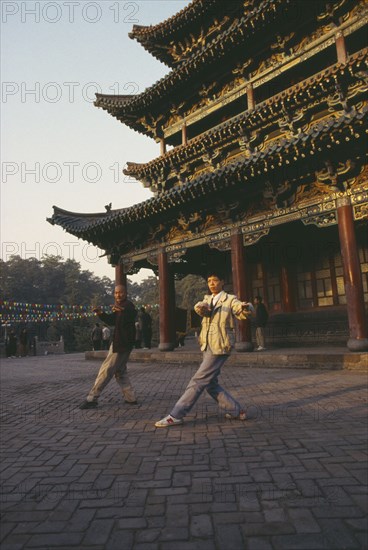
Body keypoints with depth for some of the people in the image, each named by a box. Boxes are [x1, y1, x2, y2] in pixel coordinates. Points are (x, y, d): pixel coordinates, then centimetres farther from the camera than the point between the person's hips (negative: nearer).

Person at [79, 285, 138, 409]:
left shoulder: (128, 305, -14)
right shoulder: (120, 306, 17)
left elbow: (132, 314, -36)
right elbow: (112, 320, 19)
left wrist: (123, 310, -56)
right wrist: (100, 313, 2)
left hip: (121, 344, -10)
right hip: (122, 343, 10)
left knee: (106, 370, -4)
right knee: (120, 371, 15)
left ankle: (92, 399, 3)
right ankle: (130, 398, 17)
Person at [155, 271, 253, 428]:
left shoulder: (230, 300, -3)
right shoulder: (207, 299, 14)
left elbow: (243, 313, -19)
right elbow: (198, 307, -7)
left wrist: (245, 308, -42)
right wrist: (202, 308, -30)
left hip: (219, 348, -7)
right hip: (207, 348, 7)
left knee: (198, 381, -6)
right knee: (211, 385, 11)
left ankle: (176, 415, -1)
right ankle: (236, 411, 23)